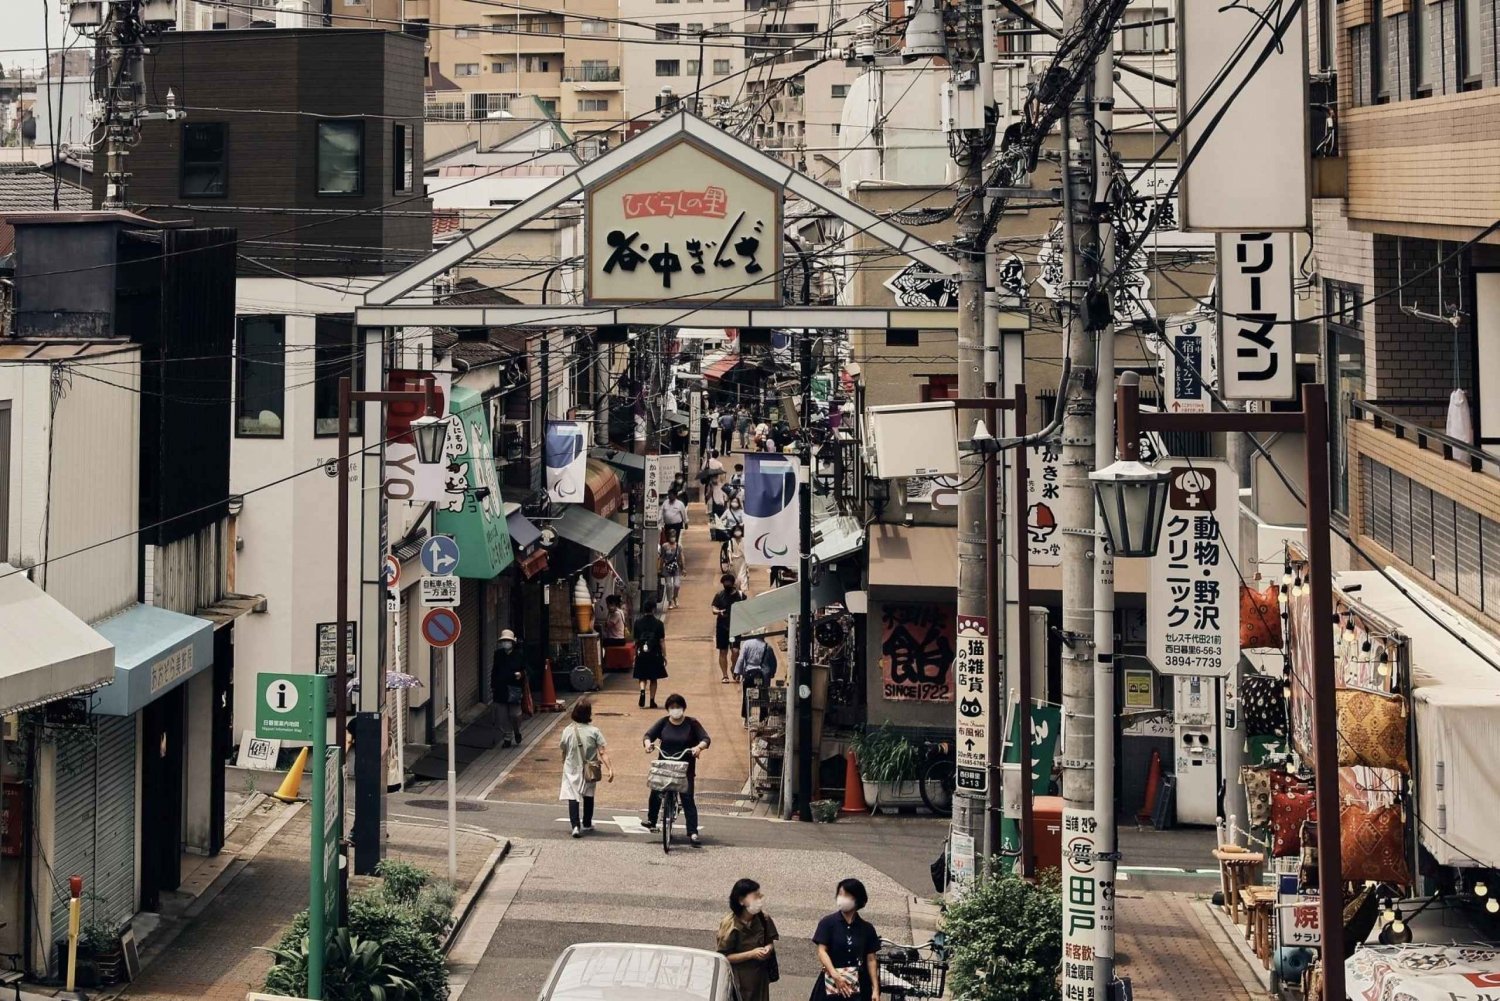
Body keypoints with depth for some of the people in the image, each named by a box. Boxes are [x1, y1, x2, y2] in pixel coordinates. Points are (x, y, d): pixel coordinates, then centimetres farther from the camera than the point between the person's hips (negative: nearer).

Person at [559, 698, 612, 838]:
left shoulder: (568, 731, -8)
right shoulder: (594, 731, -11)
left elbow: (564, 751, 4)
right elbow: (602, 753, -16)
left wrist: (564, 763, 22)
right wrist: (610, 768, -15)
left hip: (571, 770, -1)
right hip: (589, 771, 1)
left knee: (572, 798, -3)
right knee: (588, 797, 20)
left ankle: (575, 825, -20)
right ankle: (587, 825, 33)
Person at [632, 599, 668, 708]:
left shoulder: (638, 622, -1)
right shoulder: (658, 623, -7)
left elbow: (635, 639, 4)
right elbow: (662, 641, -6)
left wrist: (636, 652, 15)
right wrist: (664, 656, 2)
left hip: (641, 654, 1)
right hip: (655, 654, -1)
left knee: (642, 677, 10)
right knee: (653, 679, 11)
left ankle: (642, 691, -19)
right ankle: (652, 701, 12)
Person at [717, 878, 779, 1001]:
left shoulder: (762, 918, -4)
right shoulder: (730, 924, -19)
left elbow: (770, 941, 10)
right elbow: (724, 957, -17)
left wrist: (768, 948, -14)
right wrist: (751, 954, -24)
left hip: (759, 976, 5)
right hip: (738, 979, -5)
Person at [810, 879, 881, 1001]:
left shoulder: (866, 928, 7)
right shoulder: (828, 923, 0)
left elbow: (871, 959, 6)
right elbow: (822, 952, -8)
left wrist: (875, 989, -2)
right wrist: (836, 976, -22)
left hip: (858, 986, 2)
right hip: (832, 984, -2)